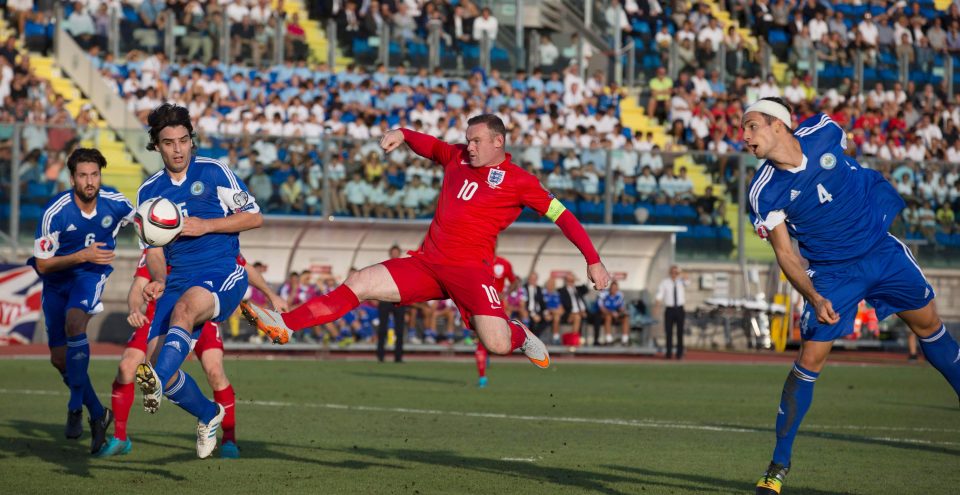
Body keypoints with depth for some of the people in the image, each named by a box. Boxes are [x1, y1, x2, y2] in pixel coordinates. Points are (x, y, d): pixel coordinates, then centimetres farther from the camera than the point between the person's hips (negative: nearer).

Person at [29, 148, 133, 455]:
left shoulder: (115, 203, -14)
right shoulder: (55, 213, -22)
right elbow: (42, 265, -19)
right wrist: (81, 255, -29)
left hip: (92, 274, -1)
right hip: (57, 281, 1)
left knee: (74, 322, -32)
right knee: (59, 358, 2)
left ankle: (76, 407, -25)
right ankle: (97, 412, 25)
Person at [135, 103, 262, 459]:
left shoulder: (214, 172, 2)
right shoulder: (149, 192, 14)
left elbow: (254, 216, 1)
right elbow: (154, 247, 16)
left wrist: (206, 226, -11)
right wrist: (159, 280, -5)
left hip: (223, 273, -5)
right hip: (177, 280, 5)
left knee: (184, 307, -38)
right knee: (154, 357, -10)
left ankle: (158, 381, -62)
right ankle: (208, 415, 16)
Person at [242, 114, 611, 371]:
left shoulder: (518, 181, -1)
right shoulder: (457, 158, 13)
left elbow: (562, 216, 0)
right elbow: (427, 145, 30)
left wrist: (593, 260, -5)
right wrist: (401, 134, 8)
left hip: (470, 268, -5)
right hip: (428, 261, 5)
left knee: (496, 344, -20)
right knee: (357, 285, -7)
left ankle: (520, 335, 17)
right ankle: (285, 325, -10)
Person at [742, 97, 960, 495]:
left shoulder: (823, 133, -14)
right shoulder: (764, 193, -19)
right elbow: (785, 254, -17)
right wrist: (815, 298, -31)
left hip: (882, 249, 3)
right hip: (831, 273, -3)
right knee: (809, 360, -9)